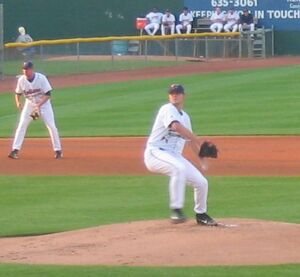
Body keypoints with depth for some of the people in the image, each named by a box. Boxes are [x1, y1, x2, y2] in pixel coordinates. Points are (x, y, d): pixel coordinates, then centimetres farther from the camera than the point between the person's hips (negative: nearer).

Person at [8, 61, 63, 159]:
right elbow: (18, 93, 2)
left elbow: (48, 94, -21)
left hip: (43, 103, -2)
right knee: (22, 125, -10)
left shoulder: (41, 78, -22)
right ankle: (15, 150, -9)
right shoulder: (21, 80, -13)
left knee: (51, 126, -8)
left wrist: (39, 105, -33)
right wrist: (18, 102, -19)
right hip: (29, 104, 2)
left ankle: (58, 150, 4)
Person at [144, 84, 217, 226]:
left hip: (175, 156, 8)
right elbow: (176, 126, -27)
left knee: (201, 182, 1)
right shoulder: (168, 109, -8)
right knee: (179, 169, -37)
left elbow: (191, 141, 28)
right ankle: (176, 209, -34)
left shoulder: (185, 117, 19)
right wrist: (199, 142, -29)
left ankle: (201, 214, 25)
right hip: (155, 153, -8)